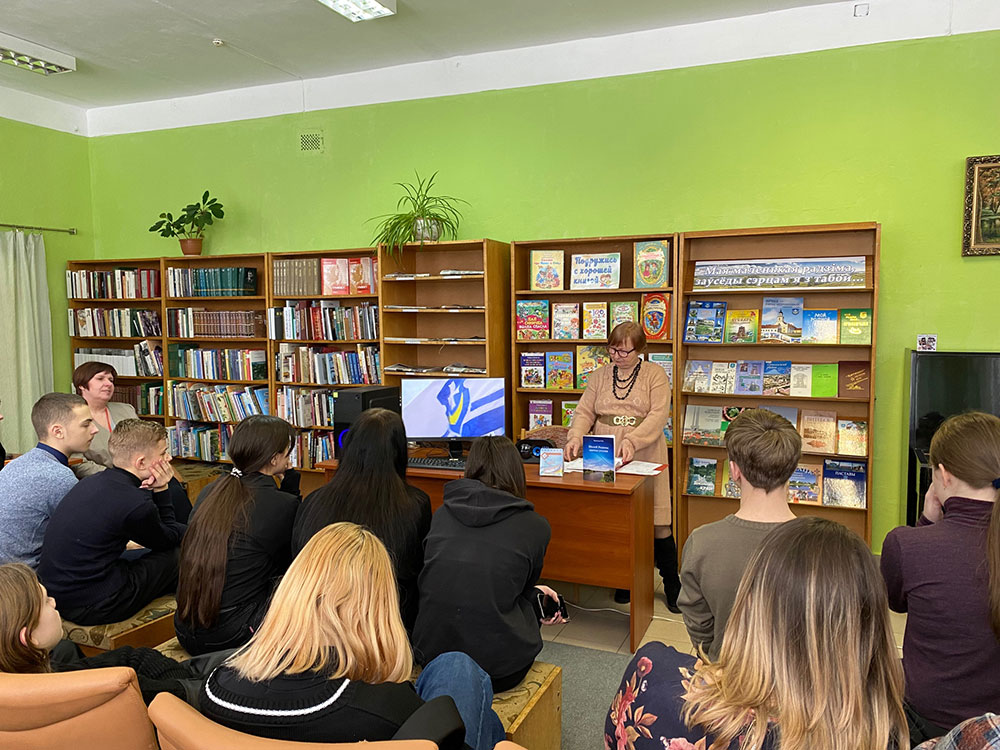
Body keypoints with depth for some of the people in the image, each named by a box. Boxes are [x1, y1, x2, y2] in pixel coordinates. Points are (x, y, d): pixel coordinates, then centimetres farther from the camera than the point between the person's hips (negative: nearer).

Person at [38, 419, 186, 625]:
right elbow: (168, 539, -2)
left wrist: (149, 491, -3)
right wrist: (160, 491, 2)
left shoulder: (91, 482, 5)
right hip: (89, 610, -9)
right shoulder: (135, 503, -23)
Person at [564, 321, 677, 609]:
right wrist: (575, 438, -12)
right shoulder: (599, 375, 14)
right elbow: (585, 412, 8)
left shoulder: (655, 374, 3)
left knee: (658, 525, -1)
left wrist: (632, 440, -23)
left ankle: (671, 586, 16)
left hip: (644, 459, -3)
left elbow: (658, 415, -8)